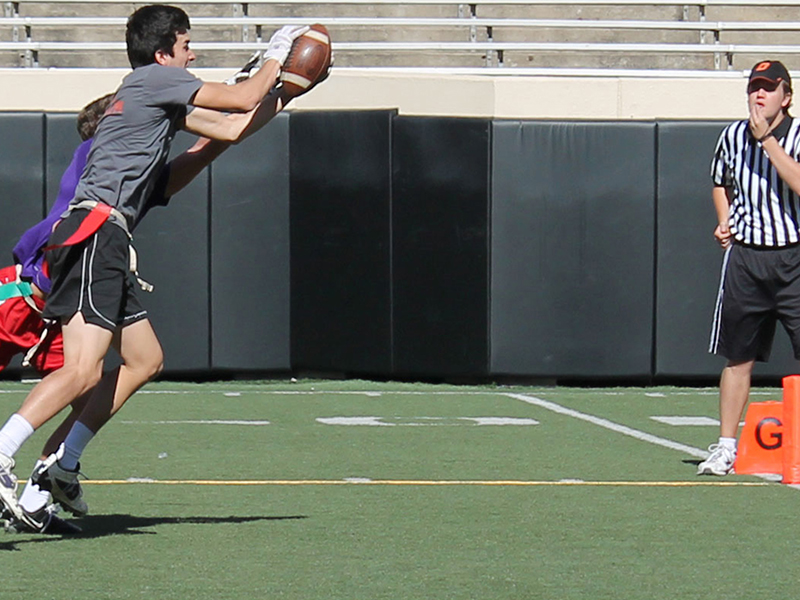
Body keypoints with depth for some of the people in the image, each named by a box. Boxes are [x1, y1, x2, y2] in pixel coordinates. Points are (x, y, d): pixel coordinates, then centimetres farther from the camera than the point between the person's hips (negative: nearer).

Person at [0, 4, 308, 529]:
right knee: (83, 372, -20)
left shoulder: (161, 98, 26)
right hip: (96, 232, -10)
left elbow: (229, 127, 32)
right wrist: (275, 60, 19)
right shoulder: (152, 78, 0)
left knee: (146, 359, 14)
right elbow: (244, 100, 1)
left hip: (104, 246, 10)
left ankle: (62, 468, 12)